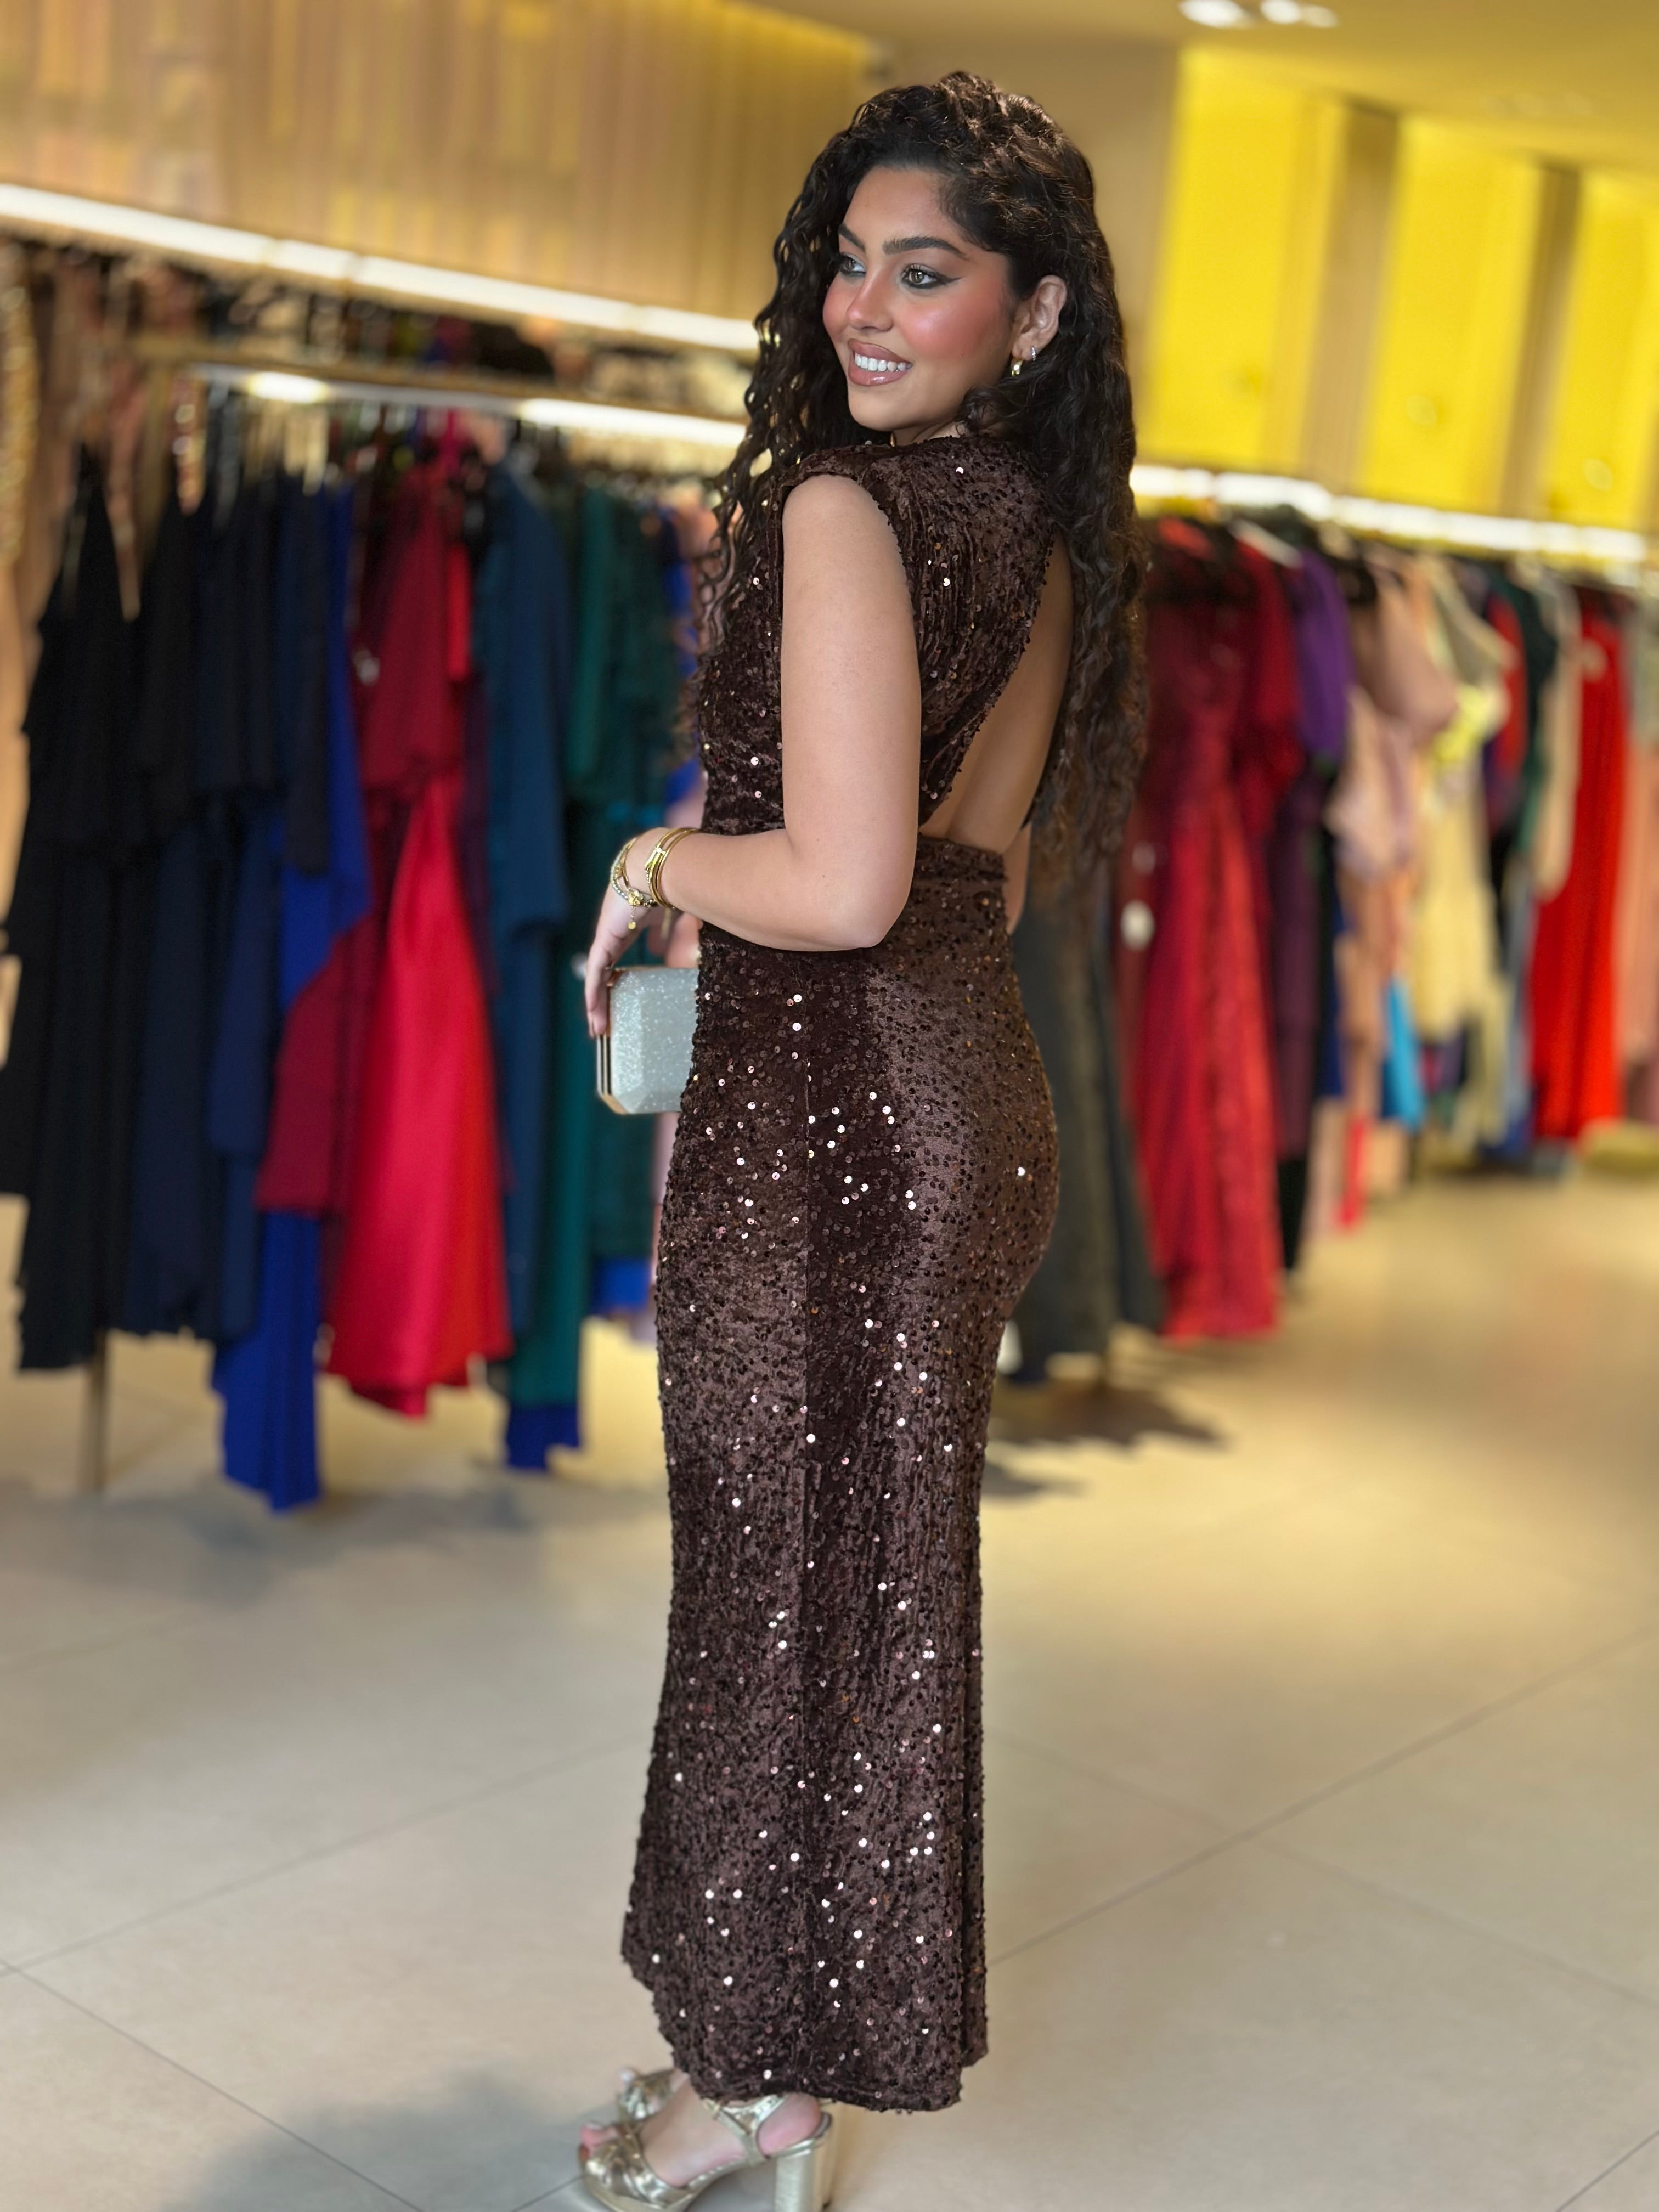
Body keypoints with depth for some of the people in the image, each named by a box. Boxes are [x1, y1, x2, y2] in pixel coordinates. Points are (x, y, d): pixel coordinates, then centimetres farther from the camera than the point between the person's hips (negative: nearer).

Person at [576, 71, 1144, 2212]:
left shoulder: (844, 509, -17)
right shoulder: (1044, 533, 10)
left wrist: (659, 862, -6)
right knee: (872, 1582, 18)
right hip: (972, 1095, 9)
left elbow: (841, 886, -25)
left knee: (794, 1591, 5)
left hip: (835, 1126, -9)